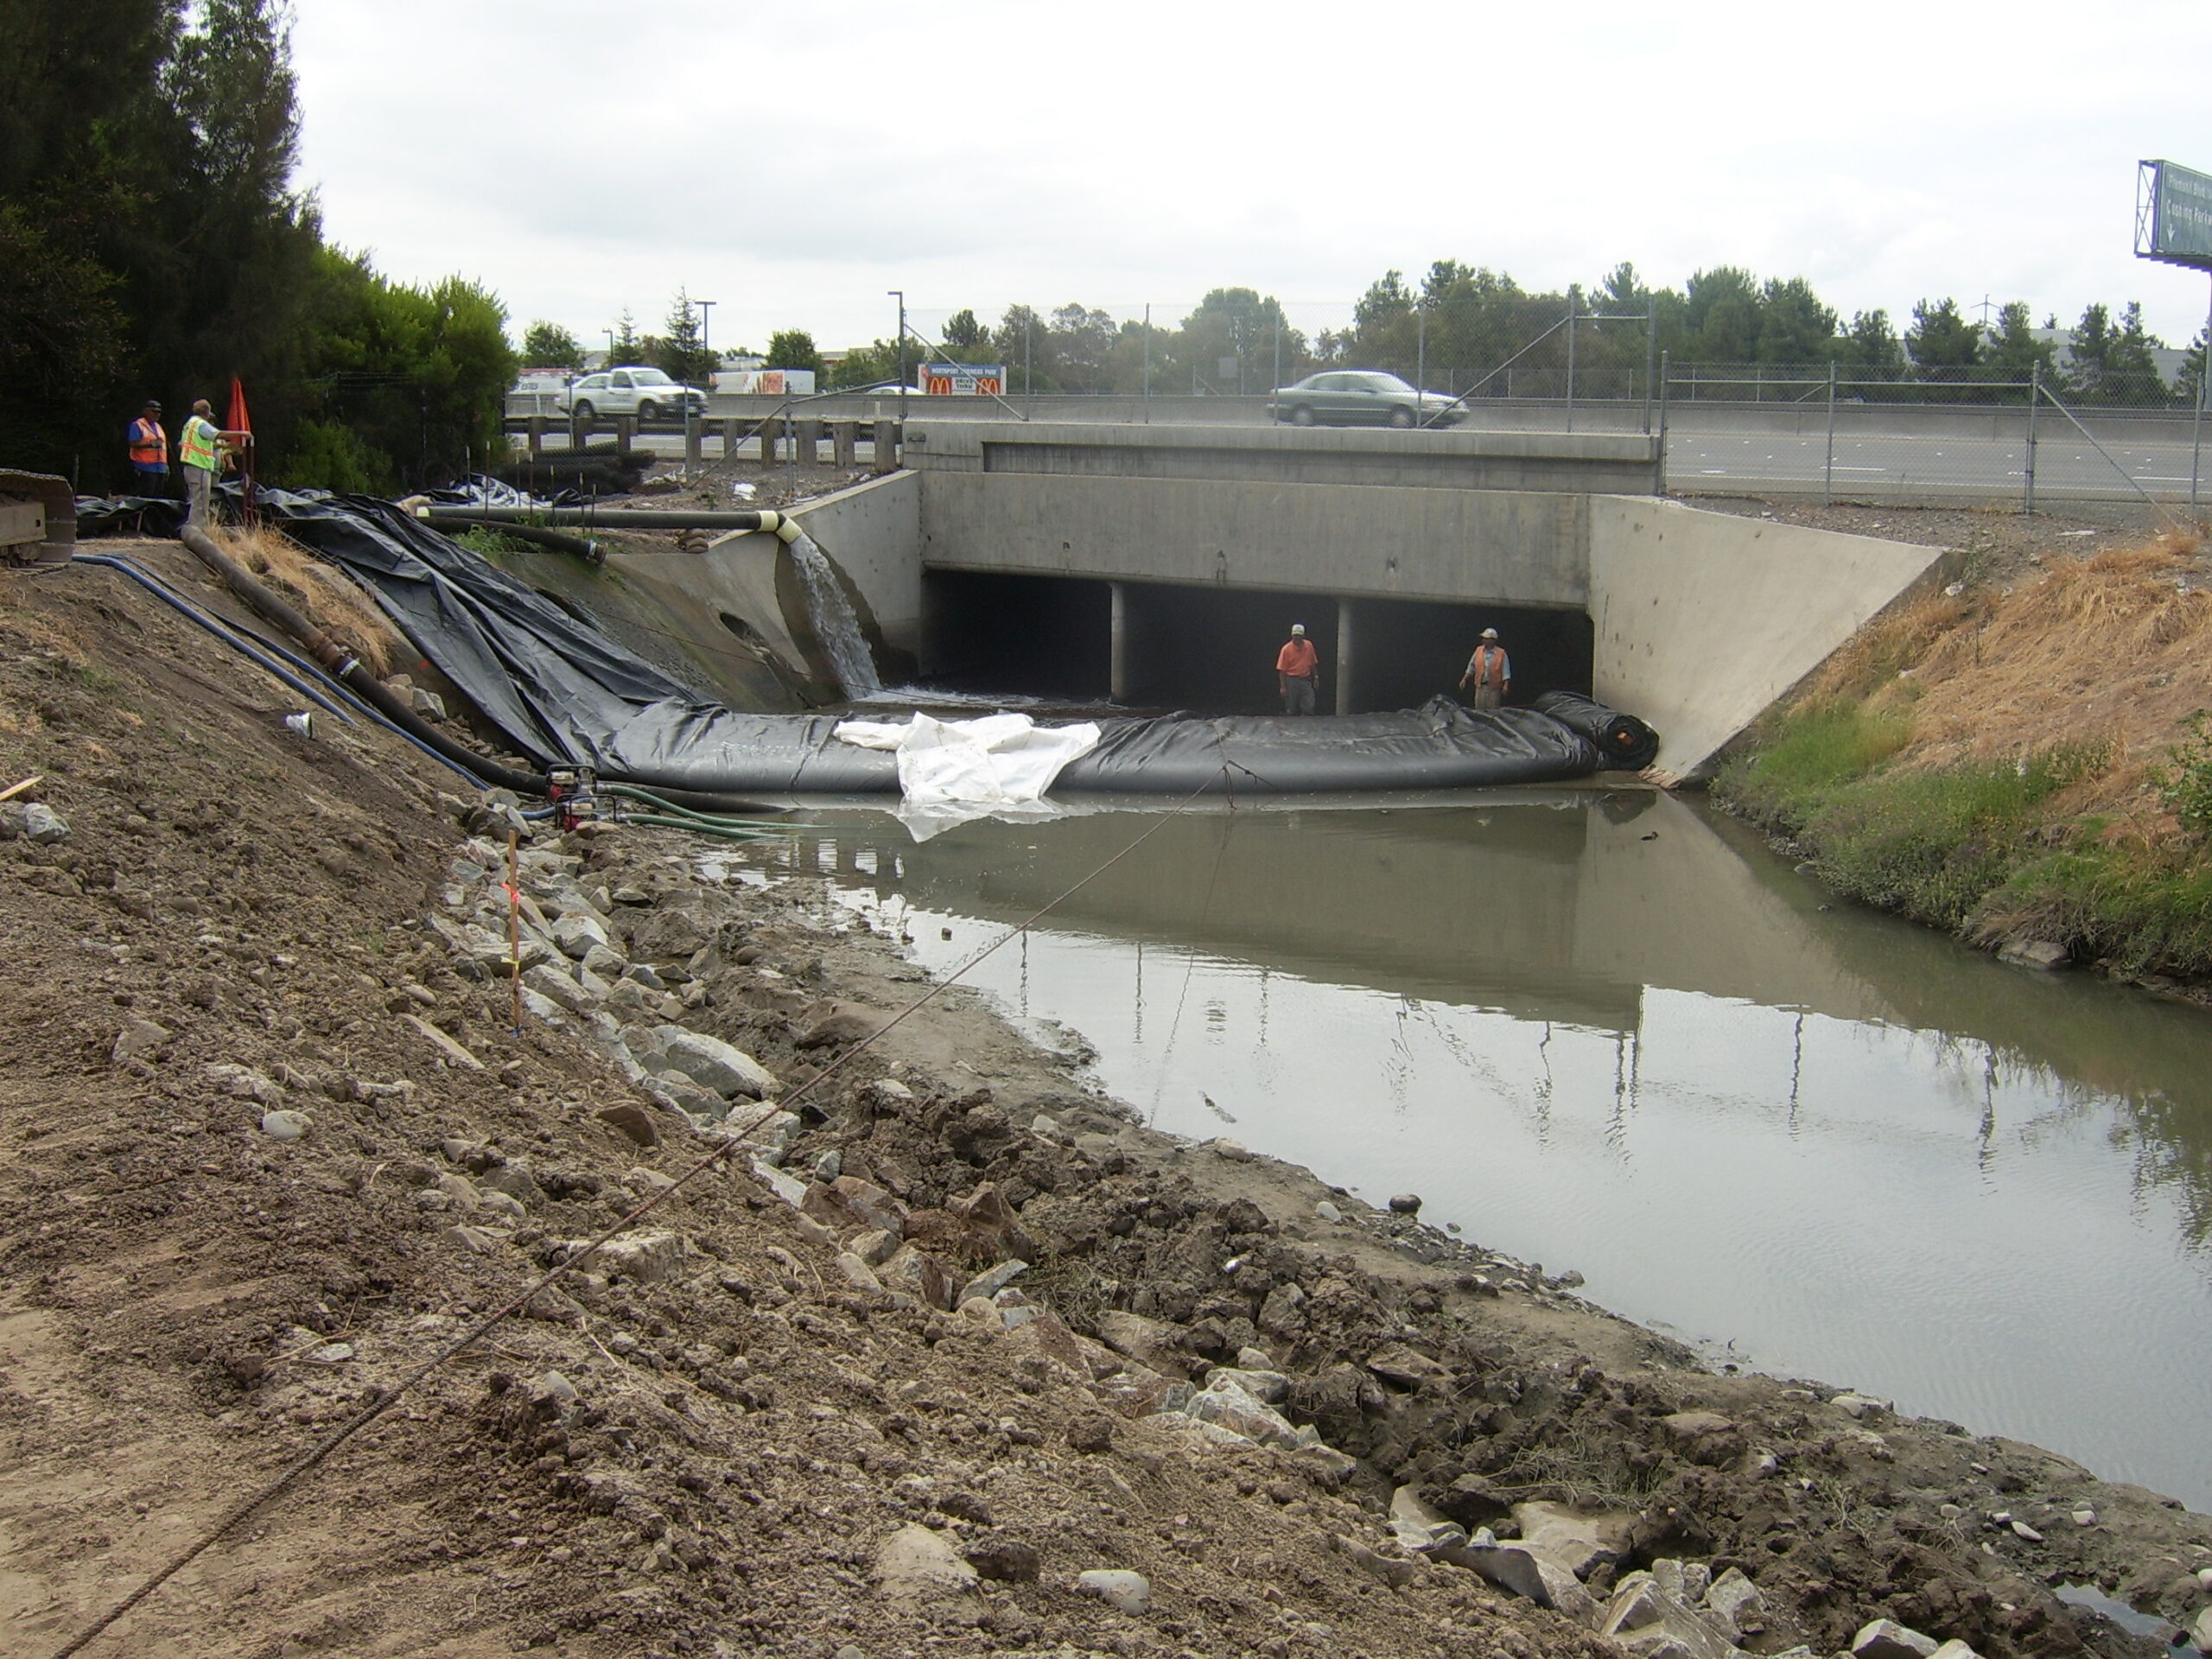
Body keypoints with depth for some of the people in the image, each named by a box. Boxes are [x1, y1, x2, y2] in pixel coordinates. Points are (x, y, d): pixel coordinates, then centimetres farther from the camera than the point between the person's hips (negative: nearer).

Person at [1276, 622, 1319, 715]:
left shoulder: (1309, 646, 4)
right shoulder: (1286, 649, -8)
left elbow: (1313, 663, 15)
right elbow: (1282, 669, -8)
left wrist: (1316, 677, 11)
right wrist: (1283, 687, -11)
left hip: (1306, 680, 3)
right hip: (1292, 681, -3)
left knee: (1309, 707, -5)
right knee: (1291, 709, 2)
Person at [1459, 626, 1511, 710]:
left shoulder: (1501, 653, -5)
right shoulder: (1478, 650, 6)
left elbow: (1506, 671, -6)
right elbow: (1471, 666, 14)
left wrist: (1506, 685, -17)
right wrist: (1464, 680, 9)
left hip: (1494, 688, -3)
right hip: (1480, 687, 3)